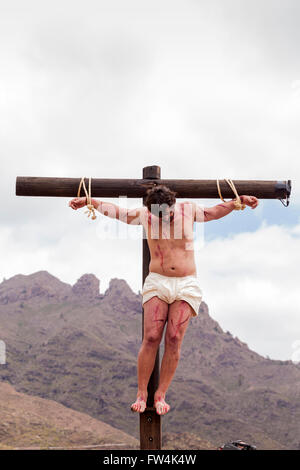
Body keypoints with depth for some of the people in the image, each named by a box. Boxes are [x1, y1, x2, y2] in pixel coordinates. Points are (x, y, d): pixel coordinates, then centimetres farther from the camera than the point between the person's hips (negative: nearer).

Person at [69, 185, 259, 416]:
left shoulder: (189, 209, 6)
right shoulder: (145, 215, 5)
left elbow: (214, 212, 20)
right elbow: (115, 210, 13)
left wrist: (239, 201, 11)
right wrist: (89, 201, 6)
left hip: (186, 285, 0)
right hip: (157, 283, 0)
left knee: (174, 339, -9)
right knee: (151, 337, -12)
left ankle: (161, 395, 0)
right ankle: (142, 393, -2)